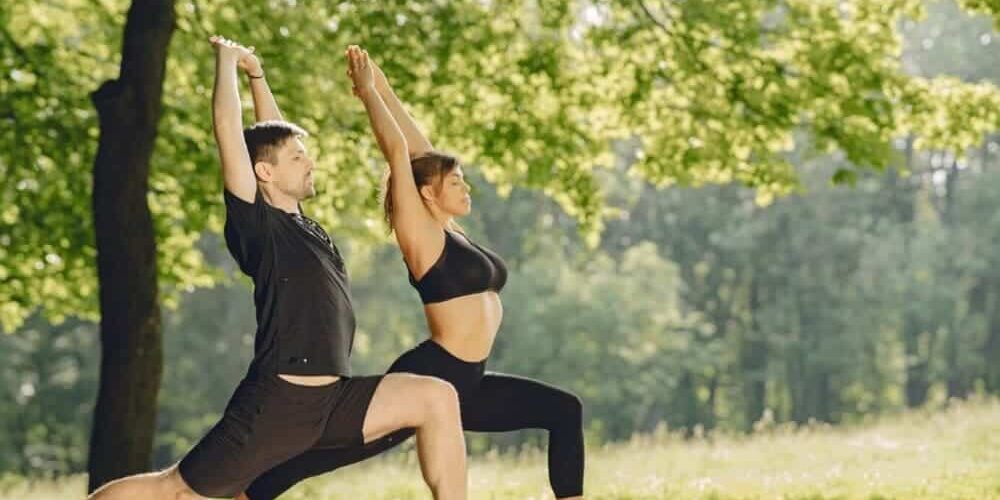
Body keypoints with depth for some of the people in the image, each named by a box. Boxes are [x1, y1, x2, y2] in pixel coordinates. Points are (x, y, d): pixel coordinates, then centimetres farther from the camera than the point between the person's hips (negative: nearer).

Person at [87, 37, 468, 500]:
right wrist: (227, 59, 0)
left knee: (437, 398, -4)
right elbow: (228, 128, -12)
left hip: (331, 401, 8)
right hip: (274, 405, -8)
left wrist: (257, 73, 27)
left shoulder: (297, 222, 14)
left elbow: (274, 136, 27)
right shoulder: (255, 223, -7)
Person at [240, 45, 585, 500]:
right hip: (425, 380, -9)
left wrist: (382, 89, 19)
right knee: (327, 453, -8)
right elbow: (399, 152, -12)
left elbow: (421, 150, 16)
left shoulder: (450, 233, 14)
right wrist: (368, 91, -3)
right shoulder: (423, 236, -7)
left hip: (464, 385, 9)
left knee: (564, 411, 9)